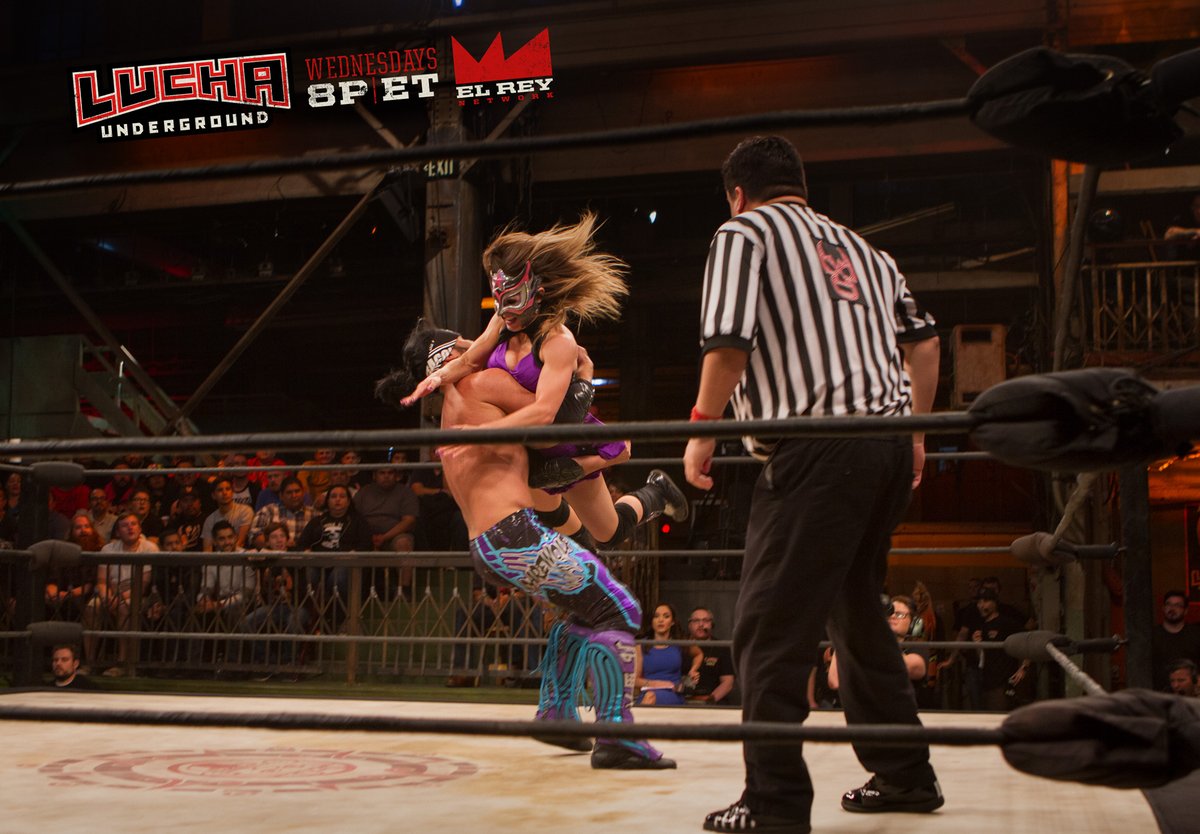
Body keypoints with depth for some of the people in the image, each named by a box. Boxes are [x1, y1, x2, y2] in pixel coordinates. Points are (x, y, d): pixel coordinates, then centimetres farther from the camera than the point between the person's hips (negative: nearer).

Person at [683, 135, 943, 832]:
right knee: (858, 613, 20)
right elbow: (923, 337, 21)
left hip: (816, 447, -8)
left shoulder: (744, 233, 4)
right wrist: (916, 432, 27)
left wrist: (703, 429, 0)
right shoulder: (859, 246, 24)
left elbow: (727, 340, -10)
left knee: (770, 631, -5)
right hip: (890, 444, 8)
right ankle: (906, 775, 26)